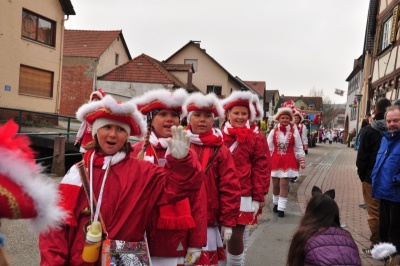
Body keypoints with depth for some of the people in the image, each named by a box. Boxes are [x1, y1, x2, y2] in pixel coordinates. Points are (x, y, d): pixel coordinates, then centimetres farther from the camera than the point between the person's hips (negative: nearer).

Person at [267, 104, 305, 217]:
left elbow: (299, 148, 3)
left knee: (284, 185, -4)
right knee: (275, 184, 12)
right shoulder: (273, 131, -2)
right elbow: (268, 147, 1)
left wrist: (301, 161, 1)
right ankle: (276, 203, 34)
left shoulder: (294, 132, -3)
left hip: (288, 161, -1)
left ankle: (281, 208, 3)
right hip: (275, 160, 2)